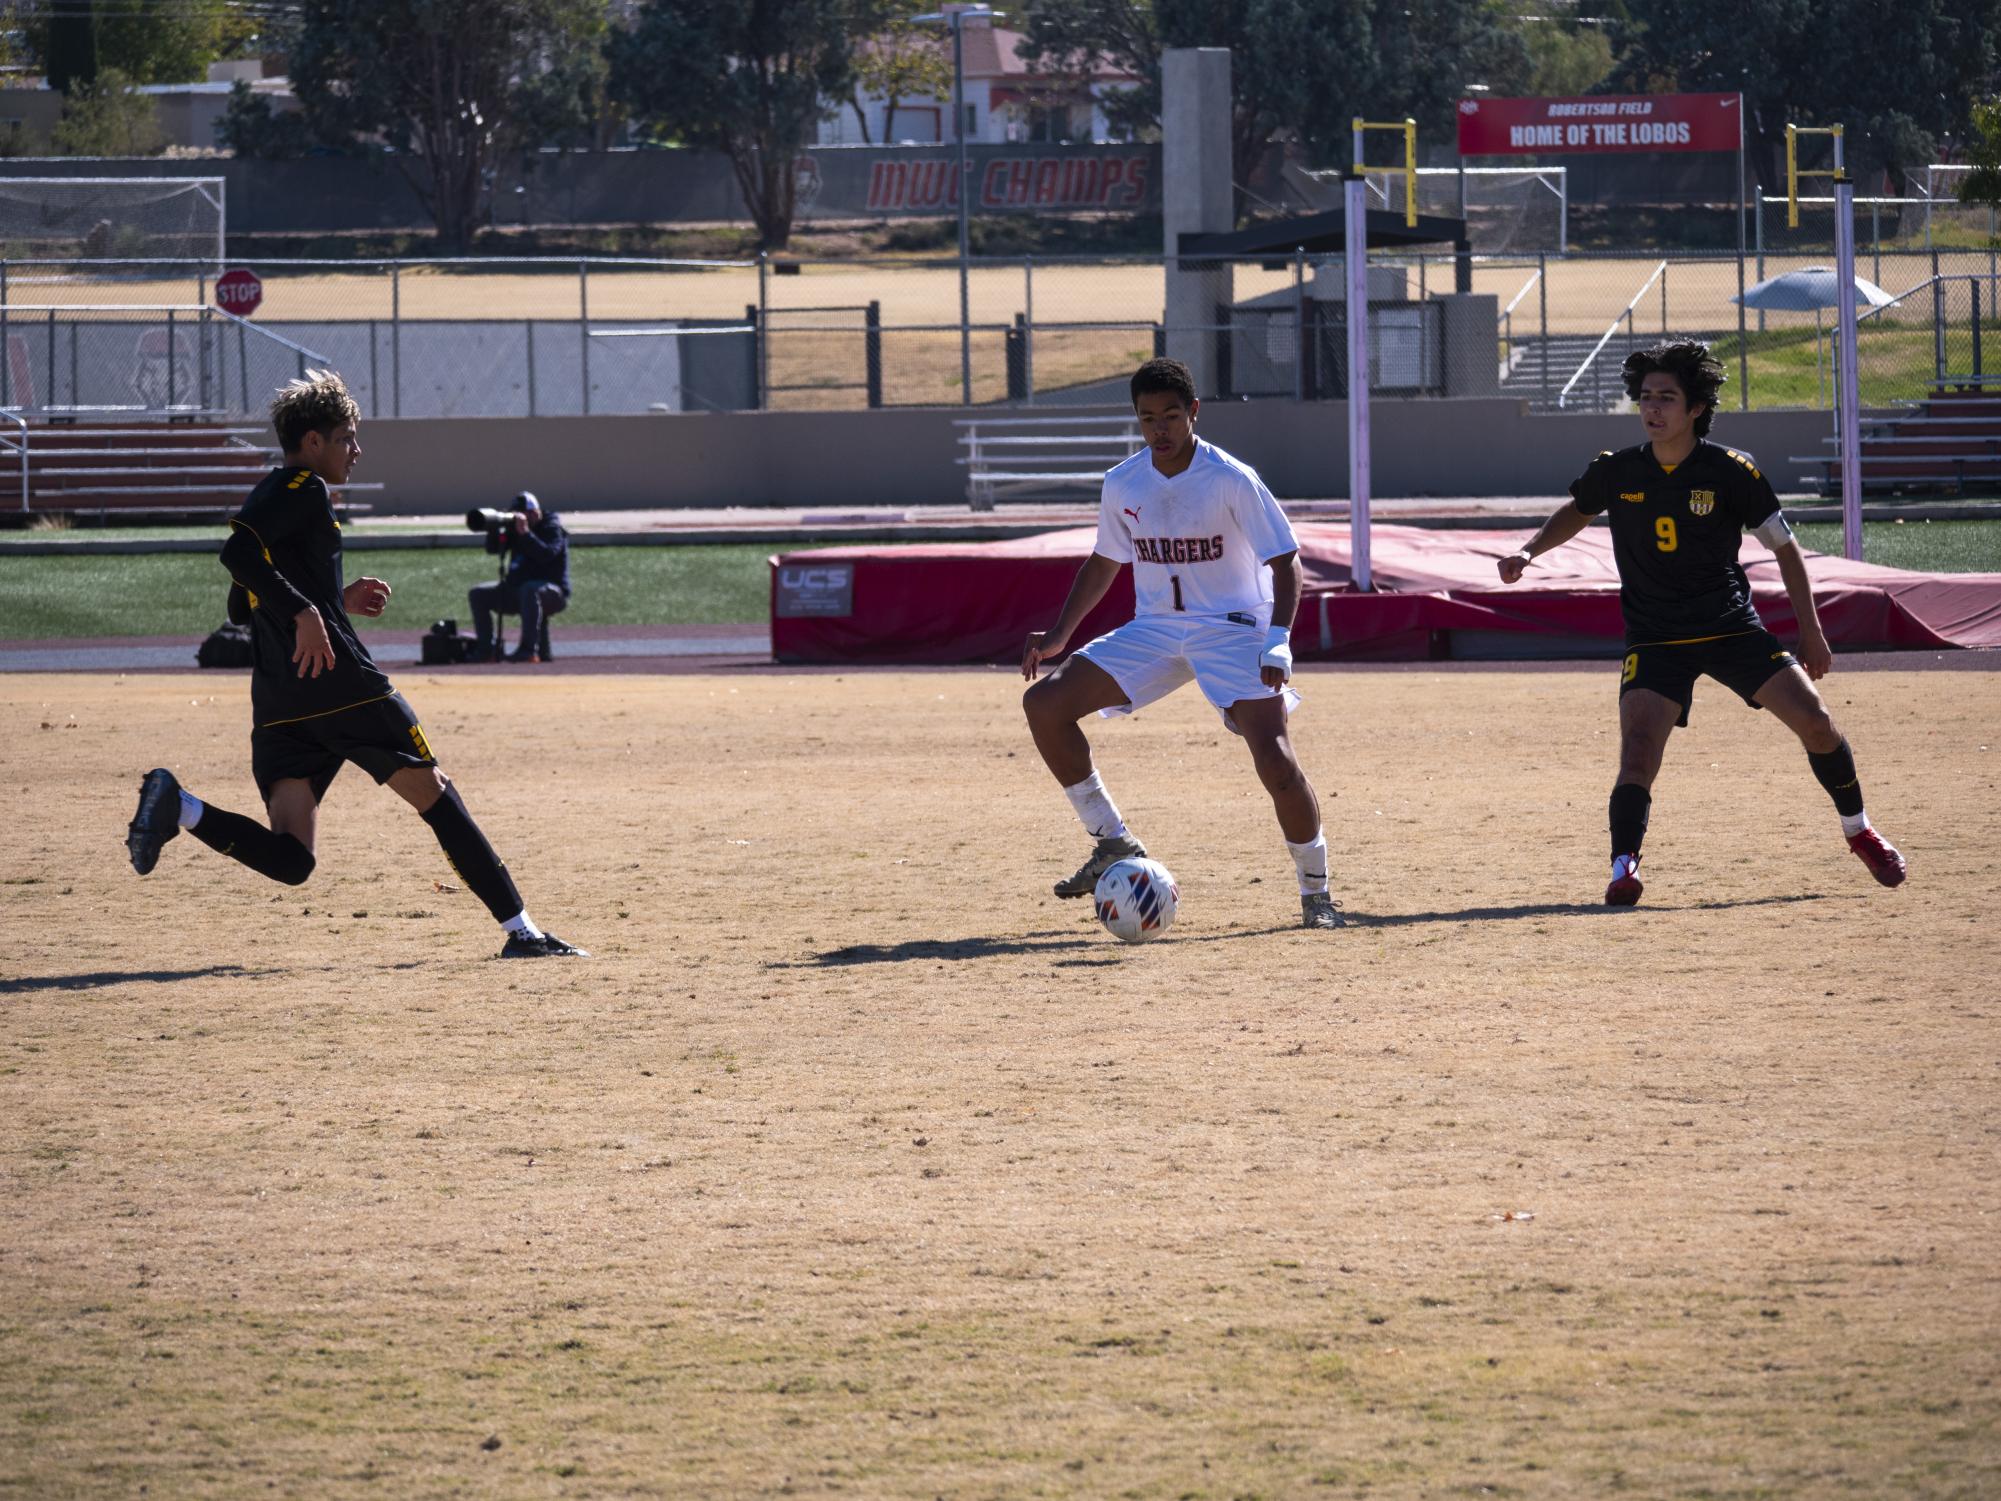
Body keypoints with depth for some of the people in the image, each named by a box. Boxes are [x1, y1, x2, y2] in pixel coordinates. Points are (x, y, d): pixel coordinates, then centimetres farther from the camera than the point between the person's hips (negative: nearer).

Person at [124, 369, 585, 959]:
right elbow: (238, 553, -20)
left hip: (276, 703, 8)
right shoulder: (303, 489, -3)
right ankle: (521, 928, 4)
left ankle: (180, 806, -23)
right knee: (432, 794, 4)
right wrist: (304, 611, -23)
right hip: (340, 683, -8)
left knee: (290, 859, -4)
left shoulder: (267, 495, 25)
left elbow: (242, 606, 30)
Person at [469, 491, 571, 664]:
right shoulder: (514, 527, 11)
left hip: (553, 591, -8)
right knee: (477, 594, -1)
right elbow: (492, 548, 6)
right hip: (516, 590, 8)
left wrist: (525, 533, -29)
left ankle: (529, 650, -44)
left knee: (529, 590, -42)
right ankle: (485, 649, -5)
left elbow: (546, 554, -27)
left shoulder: (552, 528, -9)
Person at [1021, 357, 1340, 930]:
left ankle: (1316, 893, -3)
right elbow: (1104, 562, 17)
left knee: (1275, 762, -23)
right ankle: (1113, 844, 2)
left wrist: (1278, 642, -26)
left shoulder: (1231, 480, -14)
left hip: (1231, 628, -5)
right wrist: (1058, 635, 8)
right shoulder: (1122, 485, 1)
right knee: (1044, 703, -9)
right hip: (1153, 630, 5)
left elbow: (1284, 560, -12)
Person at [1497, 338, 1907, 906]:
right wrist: (1529, 551, 2)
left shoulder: (1732, 472, -9)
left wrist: (1811, 634, 1)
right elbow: (1577, 513, 19)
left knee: (1813, 720, -6)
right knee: (1639, 741, -24)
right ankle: (1624, 867, -25)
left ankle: (1859, 832, 18)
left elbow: (1784, 548, 1)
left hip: (1731, 625, 0)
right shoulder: (1616, 471, -4)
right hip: (1654, 638, 0)